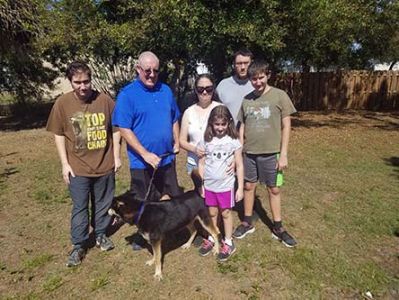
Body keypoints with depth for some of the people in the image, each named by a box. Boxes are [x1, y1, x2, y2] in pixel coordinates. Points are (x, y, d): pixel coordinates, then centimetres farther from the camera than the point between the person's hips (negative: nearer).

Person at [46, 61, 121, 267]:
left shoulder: (105, 100, -6)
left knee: (103, 203, 16)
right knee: (79, 208, 10)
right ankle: (79, 245, 27)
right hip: (78, 168, -1)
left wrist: (116, 156, 0)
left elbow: (115, 129, 2)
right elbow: (58, 134, 0)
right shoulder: (63, 103, -6)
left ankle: (101, 235, 38)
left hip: (105, 165, 1)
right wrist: (65, 163, -3)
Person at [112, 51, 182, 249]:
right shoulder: (127, 94, -11)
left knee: (169, 197, 18)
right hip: (142, 161, -4)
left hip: (167, 158, 5)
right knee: (142, 202, 12)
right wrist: (146, 154, -20)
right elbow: (124, 129, -15)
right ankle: (143, 234, 34)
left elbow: (174, 119, 15)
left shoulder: (166, 90, 5)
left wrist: (177, 142, 3)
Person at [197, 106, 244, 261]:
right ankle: (211, 239, 35)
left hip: (226, 185, -2)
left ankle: (228, 243, 28)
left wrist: (240, 188, -5)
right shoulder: (206, 141, -4)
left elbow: (239, 165, -5)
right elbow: (201, 164, 2)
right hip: (209, 185, 2)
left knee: (226, 213, 12)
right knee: (212, 213, 17)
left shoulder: (233, 141, -8)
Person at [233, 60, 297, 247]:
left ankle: (278, 228, 25)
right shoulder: (246, 100, 4)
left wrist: (283, 154, -9)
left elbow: (286, 126, -5)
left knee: (274, 189, 8)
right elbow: (242, 127, 9)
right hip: (249, 152, 3)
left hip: (271, 152, -3)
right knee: (248, 186, 12)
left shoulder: (279, 96, -5)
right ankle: (247, 223, 30)